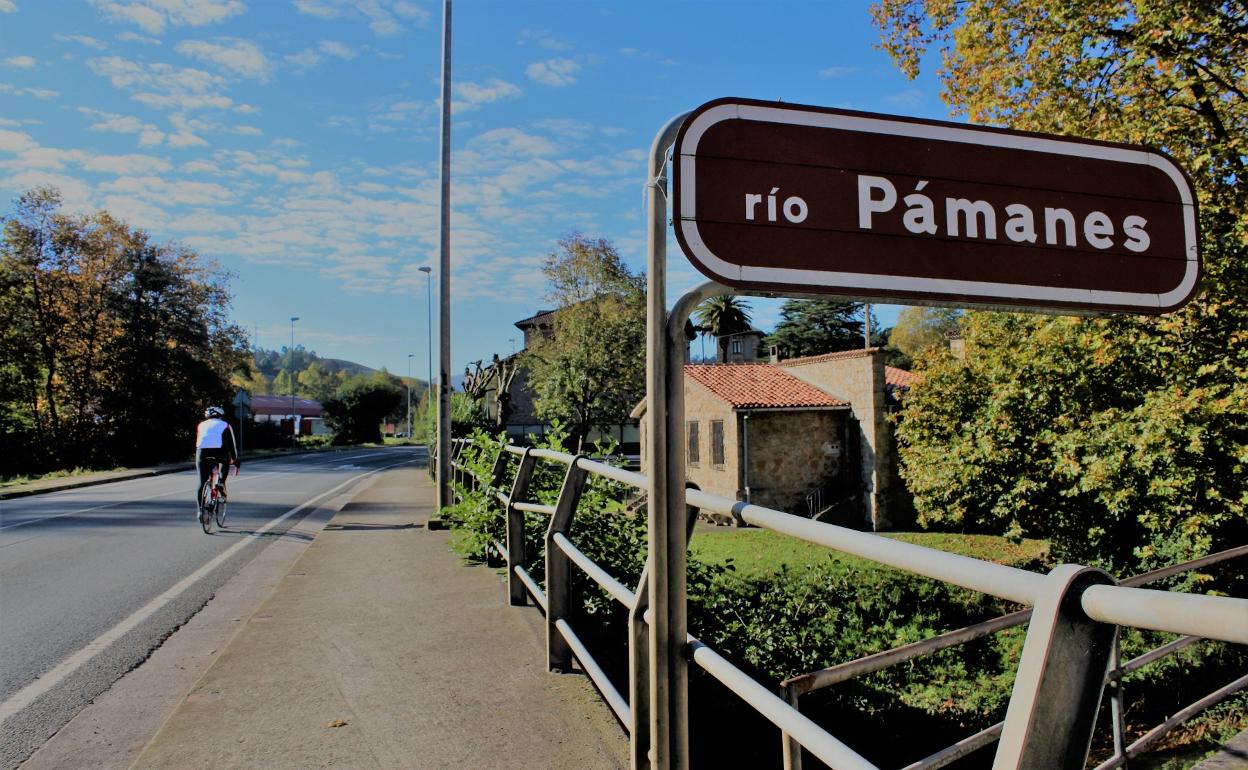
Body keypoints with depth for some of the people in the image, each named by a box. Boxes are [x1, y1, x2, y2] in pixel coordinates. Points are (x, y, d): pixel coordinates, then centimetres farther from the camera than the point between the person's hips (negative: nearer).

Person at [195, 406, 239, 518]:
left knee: (201, 482, 7)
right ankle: (222, 482, 5)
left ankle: (200, 509, -2)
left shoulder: (201, 425, 26)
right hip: (219, 452, -2)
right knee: (226, 462, 30)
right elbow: (231, 444, 18)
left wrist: (198, 459, 40)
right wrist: (235, 459, 26)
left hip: (202, 452, 2)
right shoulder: (225, 425, 19)